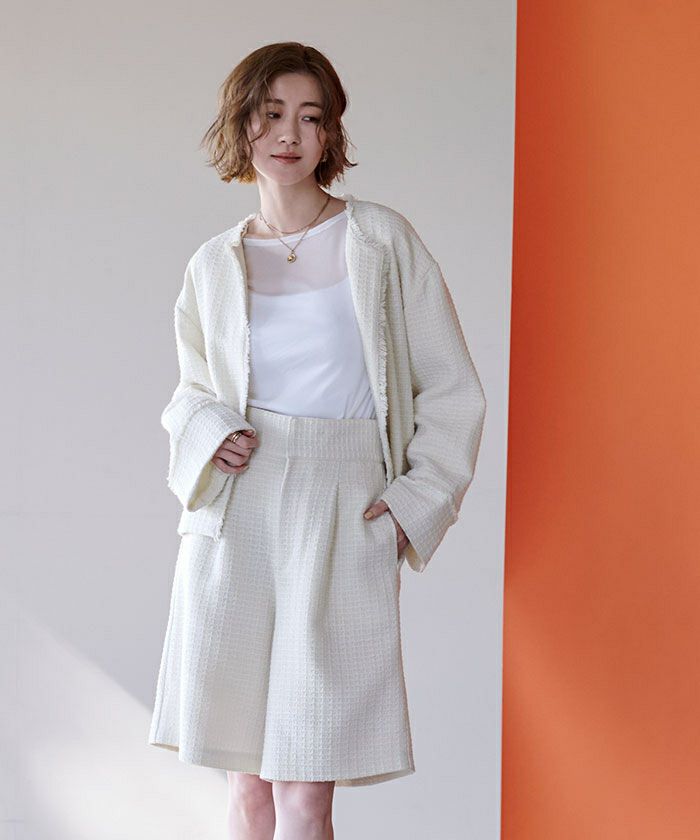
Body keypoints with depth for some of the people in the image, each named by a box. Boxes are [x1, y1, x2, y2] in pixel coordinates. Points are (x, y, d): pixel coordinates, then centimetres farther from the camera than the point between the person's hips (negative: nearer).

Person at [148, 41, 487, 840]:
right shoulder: (214, 264, 11)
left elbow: (449, 389, 7)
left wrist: (417, 500, -4)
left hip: (345, 519, -2)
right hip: (236, 514, 3)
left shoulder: (382, 241, 5)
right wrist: (207, 434, 2)